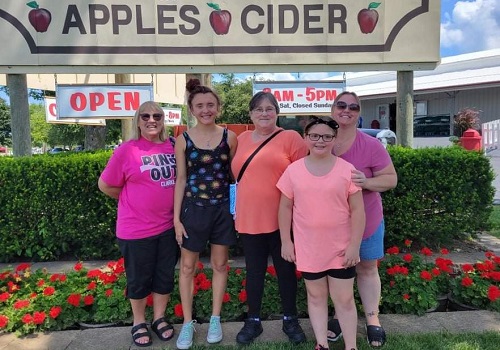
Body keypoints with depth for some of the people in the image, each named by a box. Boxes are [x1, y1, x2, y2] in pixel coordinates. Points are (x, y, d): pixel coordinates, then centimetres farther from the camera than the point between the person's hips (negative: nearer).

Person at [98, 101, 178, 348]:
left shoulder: (172, 147, 0)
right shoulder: (127, 150, -10)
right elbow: (105, 185, -3)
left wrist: (164, 202, 6)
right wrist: (134, 200, 2)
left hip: (168, 226, 4)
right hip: (136, 229, -3)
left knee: (165, 276, 15)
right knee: (139, 279, 12)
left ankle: (159, 318, 36)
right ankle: (139, 323, 34)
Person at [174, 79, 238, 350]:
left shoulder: (229, 137, -2)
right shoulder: (183, 140, -3)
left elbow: (236, 173, 5)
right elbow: (181, 179, 0)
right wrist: (176, 217, -2)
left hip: (222, 208, 1)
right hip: (193, 209, 0)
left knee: (220, 264, 12)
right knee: (188, 267, 10)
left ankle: (215, 319, 30)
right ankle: (188, 322, 27)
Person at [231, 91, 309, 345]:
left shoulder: (290, 137, -5)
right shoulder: (241, 139, 9)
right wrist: (237, 208, 13)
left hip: (281, 219, -3)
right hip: (249, 219, 3)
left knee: (285, 269, 13)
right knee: (254, 271, 14)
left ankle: (290, 320, 32)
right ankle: (253, 321, 32)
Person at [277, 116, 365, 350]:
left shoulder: (346, 170, -6)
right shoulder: (293, 170, -3)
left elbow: (357, 210, -4)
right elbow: (285, 208, 3)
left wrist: (354, 245, -8)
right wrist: (286, 241, 1)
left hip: (341, 248, -1)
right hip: (308, 248, 2)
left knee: (344, 299, 10)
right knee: (316, 296, 16)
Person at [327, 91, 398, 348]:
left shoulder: (371, 145, -12)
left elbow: (391, 179, -8)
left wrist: (366, 182, -28)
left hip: (365, 220, -1)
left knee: (367, 269, 15)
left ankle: (372, 319, 32)